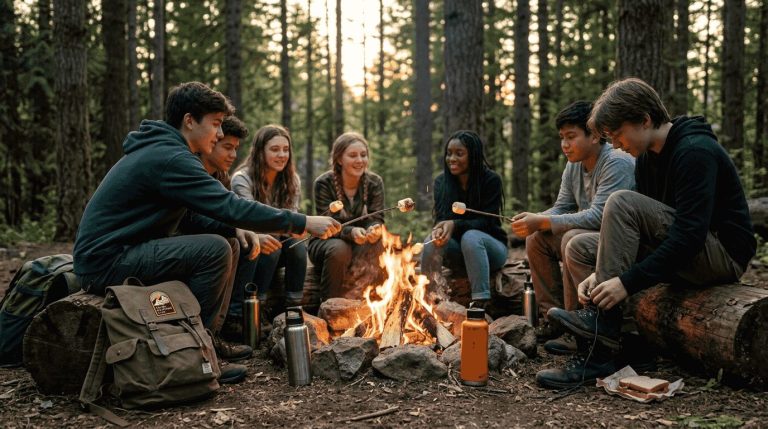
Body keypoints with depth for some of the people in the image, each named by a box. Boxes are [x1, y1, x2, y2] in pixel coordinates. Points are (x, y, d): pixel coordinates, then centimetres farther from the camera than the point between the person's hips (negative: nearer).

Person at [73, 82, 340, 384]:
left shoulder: (161, 150, 13)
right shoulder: (170, 158, -20)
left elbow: (192, 214, 18)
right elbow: (230, 206, -26)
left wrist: (234, 229, -1)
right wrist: (303, 223, -21)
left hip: (117, 252, 10)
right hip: (105, 263, -10)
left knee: (224, 244, 10)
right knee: (214, 250, -23)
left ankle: (209, 339, 14)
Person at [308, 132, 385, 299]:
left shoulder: (375, 182, -5)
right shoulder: (324, 183, -14)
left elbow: (376, 219, -8)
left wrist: (374, 230, -35)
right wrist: (351, 232, -40)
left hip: (361, 242, 3)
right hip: (325, 242, -2)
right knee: (339, 249, -36)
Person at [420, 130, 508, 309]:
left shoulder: (491, 180, -13)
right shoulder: (441, 181, -2)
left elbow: (486, 222, -17)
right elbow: (440, 218, -4)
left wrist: (455, 225, -34)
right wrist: (439, 230, -30)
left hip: (491, 247, -3)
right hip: (458, 252, 3)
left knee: (470, 236, -35)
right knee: (432, 240, -26)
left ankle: (481, 305, -39)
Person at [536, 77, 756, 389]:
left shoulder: (695, 151, -20)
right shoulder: (647, 158, 8)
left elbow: (689, 234, -28)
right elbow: (636, 234, 7)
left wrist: (628, 281, -30)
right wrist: (603, 273, -8)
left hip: (723, 254, -9)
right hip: (684, 254, 9)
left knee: (622, 203, -24)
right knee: (580, 245, -1)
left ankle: (601, 321, -21)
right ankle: (594, 351, -13)